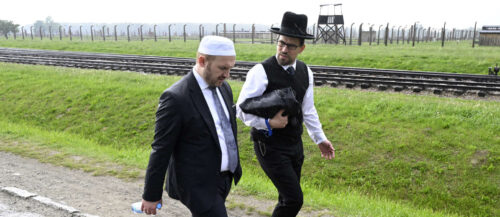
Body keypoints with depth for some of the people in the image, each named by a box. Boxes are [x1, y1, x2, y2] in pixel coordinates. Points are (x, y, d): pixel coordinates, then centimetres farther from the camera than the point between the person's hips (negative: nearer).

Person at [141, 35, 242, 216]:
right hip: (198, 186, -8)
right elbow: (161, 150, -15)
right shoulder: (175, 98, -20)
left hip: (223, 179, 8)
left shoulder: (224, 87, 4)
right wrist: (151, 195, -9)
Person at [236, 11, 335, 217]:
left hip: (295, 144, 7)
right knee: (294, 199, -9)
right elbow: (242, 109, -15)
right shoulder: (261, 71, -17)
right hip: (270, 146, -6)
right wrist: (268, 124, -26)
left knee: (288, 198, 16)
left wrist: (320, 138, 15)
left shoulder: (305, 72, 4)